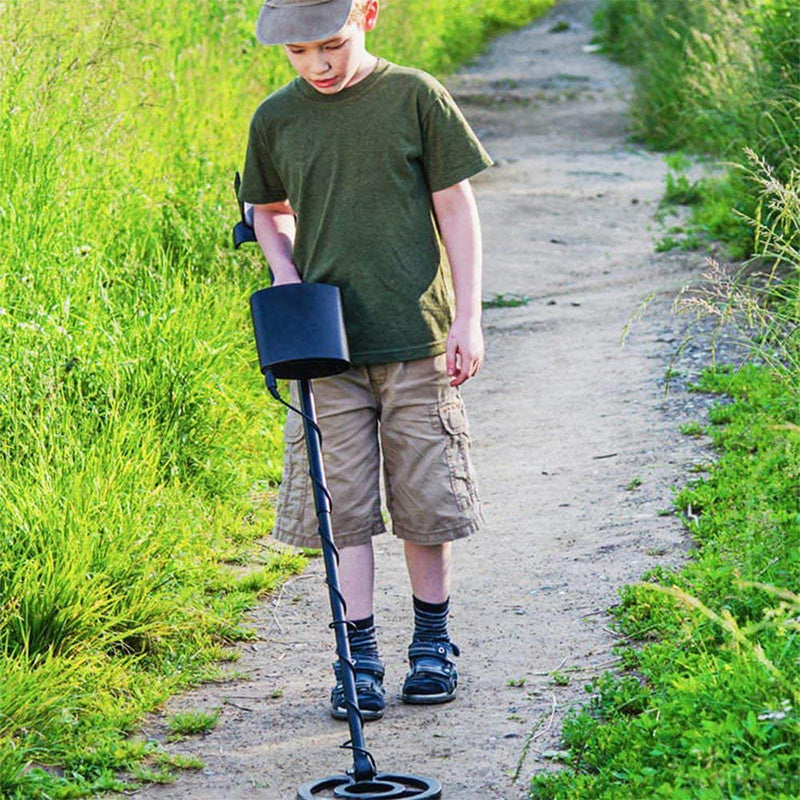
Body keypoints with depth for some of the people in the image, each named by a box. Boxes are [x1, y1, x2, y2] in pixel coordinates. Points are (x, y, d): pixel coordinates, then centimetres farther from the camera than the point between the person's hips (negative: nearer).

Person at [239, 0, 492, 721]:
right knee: (342, 504, 0)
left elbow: (456, 208, 1)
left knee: (426, 499, 6)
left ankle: (433, 641, 23)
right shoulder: (276, 119, 4)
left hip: (417, 338, -2)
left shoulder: (415, 97, -3)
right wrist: (287, 280, 1)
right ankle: (359, 657, 7)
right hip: (327, 346, 2)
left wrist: (467, 318, -3)